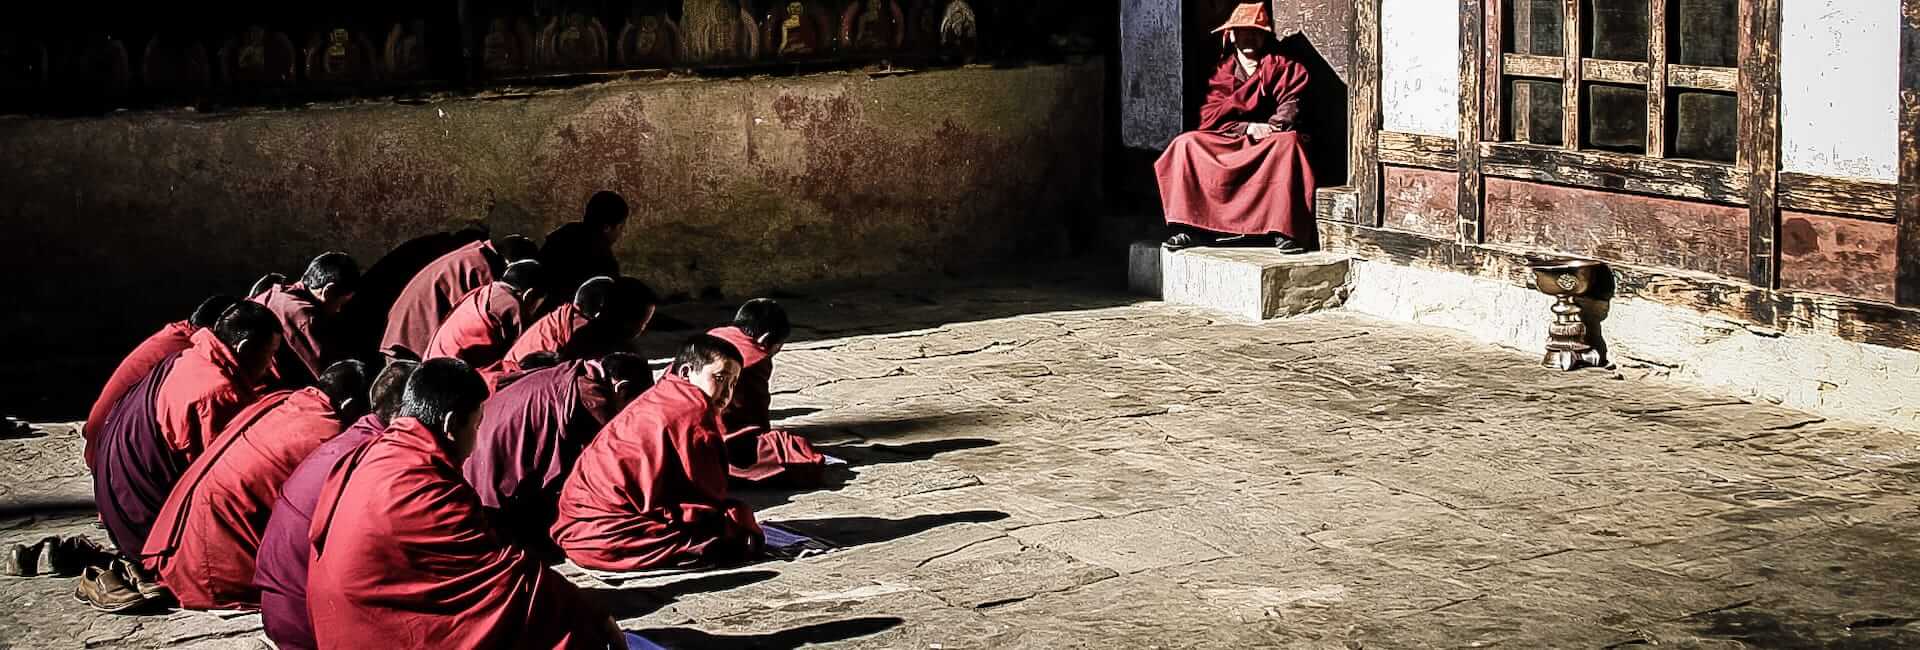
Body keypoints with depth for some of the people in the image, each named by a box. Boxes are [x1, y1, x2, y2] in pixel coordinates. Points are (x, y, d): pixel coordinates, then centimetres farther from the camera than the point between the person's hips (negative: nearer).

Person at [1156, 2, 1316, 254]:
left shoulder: (1282, 67, 11)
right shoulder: (1221, 73, 13)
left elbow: (1289, 106, -1)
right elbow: (1211, 117, 1)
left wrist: (1269, 127, -22)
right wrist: (1247, 127, -15)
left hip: (1269, 141, -2)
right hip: (1228, 142, 2)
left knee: (1288, 142, -37)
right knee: (1187, 144, -22)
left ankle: (1284, 231, -41)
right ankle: (1191, 228, -25)